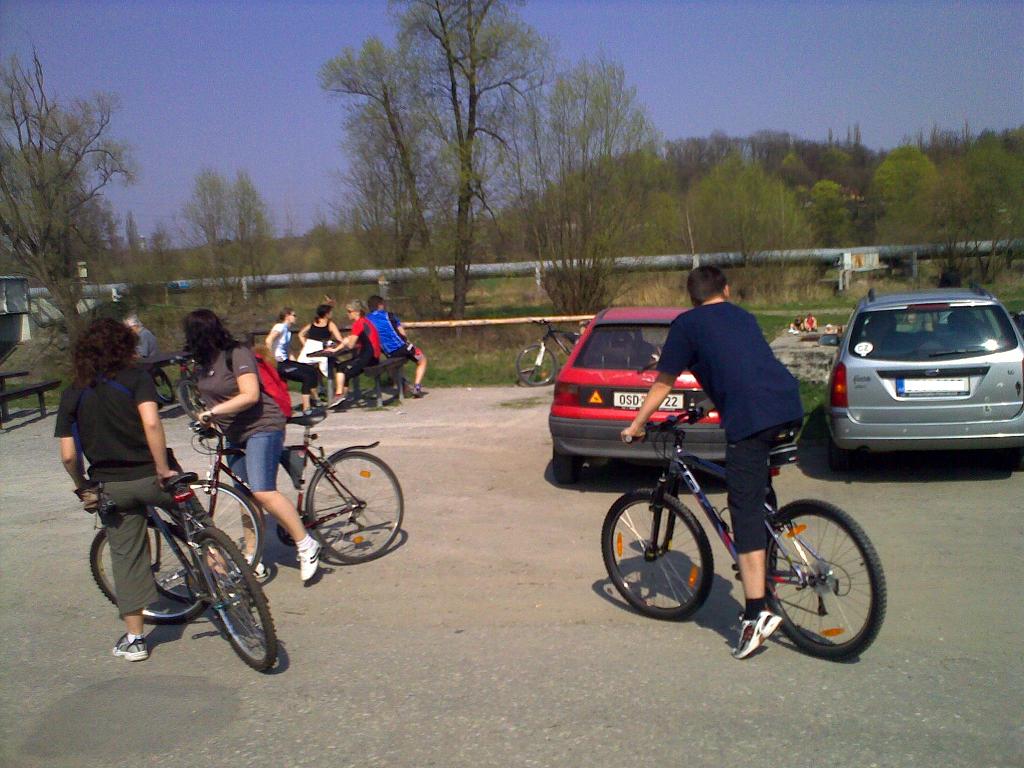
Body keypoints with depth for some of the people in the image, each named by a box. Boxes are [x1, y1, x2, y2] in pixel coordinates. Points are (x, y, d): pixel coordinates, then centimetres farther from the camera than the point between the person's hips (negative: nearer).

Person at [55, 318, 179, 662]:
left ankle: (134, 638, 18)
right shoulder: (136, 377, -5)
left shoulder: (72, 394, 5)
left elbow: (68, 455, 1)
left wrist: (82, 486, 17)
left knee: (126, 557, 11)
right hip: (149, 476, -3)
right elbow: (151, 423, -21)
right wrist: (163, 469, -15)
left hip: (110, 488, 3)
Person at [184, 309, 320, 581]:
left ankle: (307, 545, -10)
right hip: (236, 435, 9)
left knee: (263, 492, -20)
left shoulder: (238, 354, -15)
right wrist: (207, 419, 4)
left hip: (262, 428, -9)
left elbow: (250, 395, -24)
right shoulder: (202, 364, 10)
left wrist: (212, 411, -22)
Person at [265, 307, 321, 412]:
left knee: (312, 370, 2)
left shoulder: (288, 330, 17)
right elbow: (268, 340, -28)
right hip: (278, 364, -9)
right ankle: (306, 408, -12)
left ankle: (315, 400, 6)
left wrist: (296, 363, 12)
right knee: (306, 377, -15)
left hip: (285, 361, 9)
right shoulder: (280, 327, -10)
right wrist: (272, 358, -23)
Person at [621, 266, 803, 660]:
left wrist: (636, 425, 23)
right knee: (758, 495, 29)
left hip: (749, 416, -6)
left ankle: (757, 613, -7)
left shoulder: (686, 324, 12)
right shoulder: (742, 316, 29)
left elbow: (663, 383, 13)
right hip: (788, 403, 7)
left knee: (746, 513, -4)